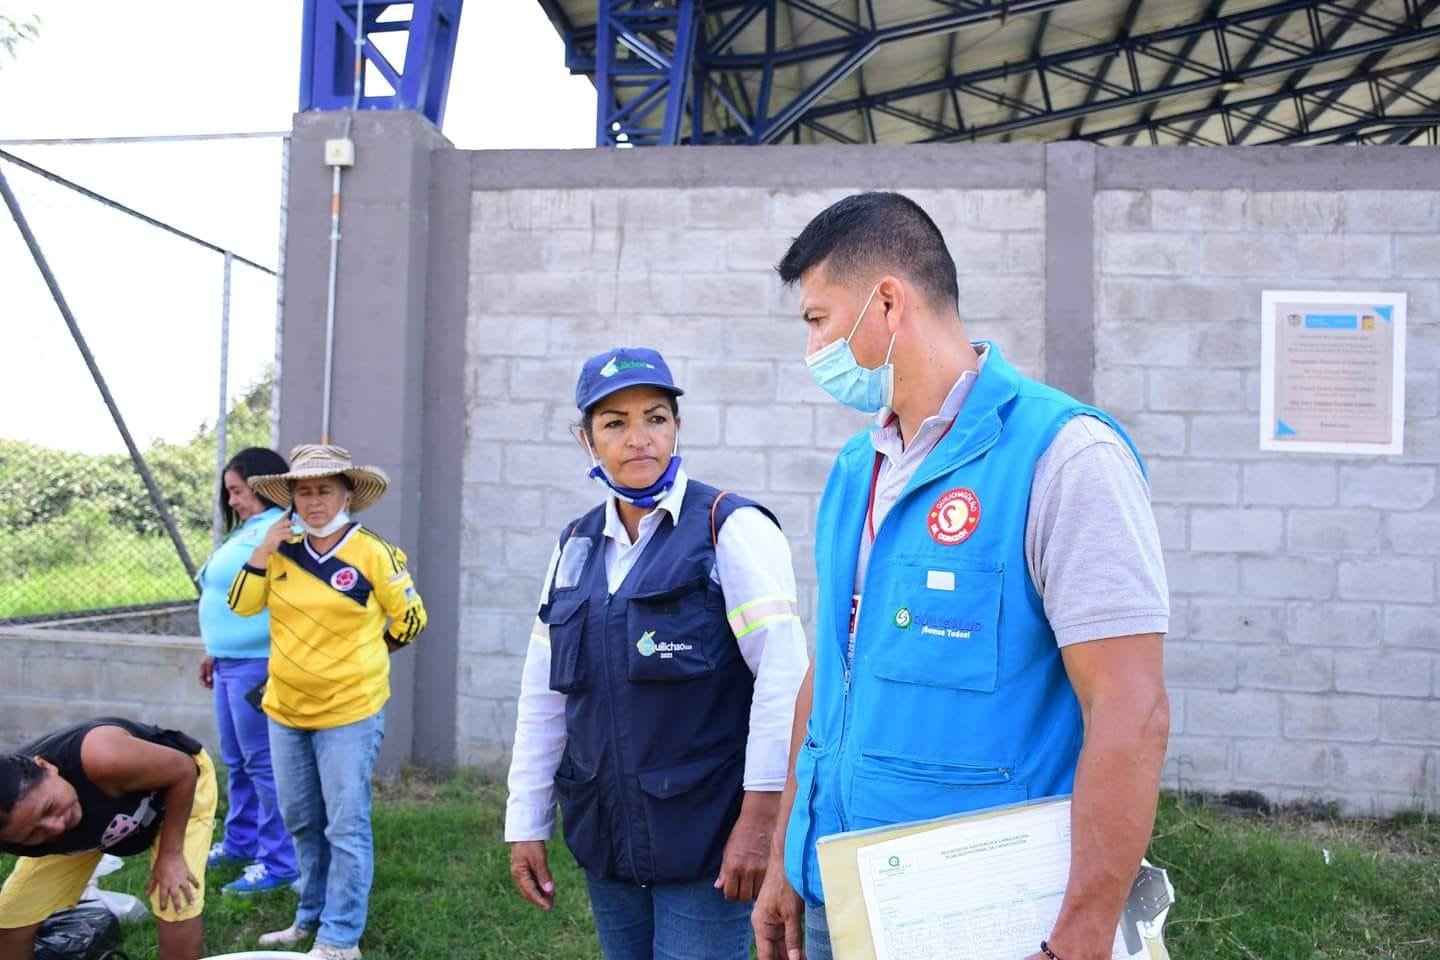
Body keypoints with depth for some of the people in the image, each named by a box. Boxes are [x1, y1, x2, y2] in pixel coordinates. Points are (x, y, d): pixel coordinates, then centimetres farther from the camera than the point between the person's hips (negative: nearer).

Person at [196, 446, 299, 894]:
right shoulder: (246, 531, 18)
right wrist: (214, 652, 27)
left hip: (258, 664, -11)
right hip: (231, 663, 11)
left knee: (263, 763, -5)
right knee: (236, 761, 20)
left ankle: (280, 862, 4)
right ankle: (241, 840, 34)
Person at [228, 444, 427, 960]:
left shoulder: (374, 554, -11)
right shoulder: (283, 552, 4)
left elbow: (410, 618, -3)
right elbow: (242, 605, 2)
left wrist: (364, 656, 5)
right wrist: (263, 550, -9)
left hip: (349, 712, -6)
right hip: (285, 710, 6)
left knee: (345, 827, 0)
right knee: (301, 822, 18)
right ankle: (311, 918, 34)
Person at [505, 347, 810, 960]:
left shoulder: (731, 529, -9)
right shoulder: (575, 547, 8)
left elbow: (783, 676, -16)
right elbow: (542, 697, 11)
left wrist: (759, 821, -17)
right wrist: (526, 825, 9)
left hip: (705, 840, -5)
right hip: (604, 840, 6)